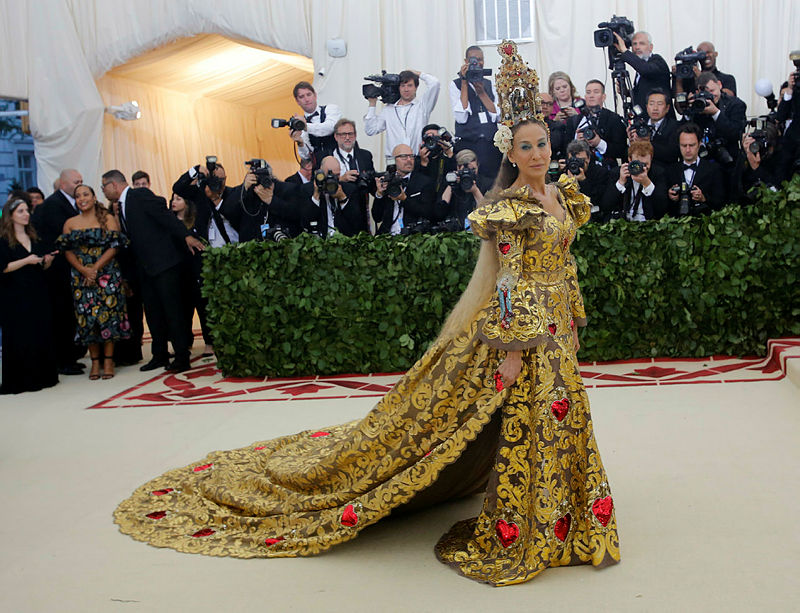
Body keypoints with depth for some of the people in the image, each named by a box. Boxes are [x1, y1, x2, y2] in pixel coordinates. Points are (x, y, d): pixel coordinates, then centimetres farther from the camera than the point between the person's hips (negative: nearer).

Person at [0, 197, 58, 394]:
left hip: (38, 294, 6)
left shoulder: (34, 238, 16)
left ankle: (40, 376, 10)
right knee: (19, 338, -5)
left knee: (42, 334, 4)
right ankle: (20, 381, 1)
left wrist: (47, 261, 0)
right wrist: (26, 261, -18)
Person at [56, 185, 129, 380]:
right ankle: (95, 362, 7)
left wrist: (96, 268, -13)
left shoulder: (108, 219, 3)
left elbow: (113, 247, -5)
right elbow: (68, 252, 4)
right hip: (81, 277, 2)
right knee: (87, 318, -1)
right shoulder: (70, 223, 11)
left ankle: (108, 360, 3)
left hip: (107, 275, -2)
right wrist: (84, 270, -11)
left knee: (108, 314, -5)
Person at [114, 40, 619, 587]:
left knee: (558, 417, 16)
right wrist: (511, 348, -22)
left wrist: (574, 324, 17)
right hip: (524, 326, -8)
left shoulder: (563, 197, 11)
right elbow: (510, 281, -19)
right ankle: (517, 528, 11)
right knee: (525, 424, -2)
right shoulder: (508, 207, -14)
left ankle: (554, 516, 32)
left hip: (556, 329, 8)